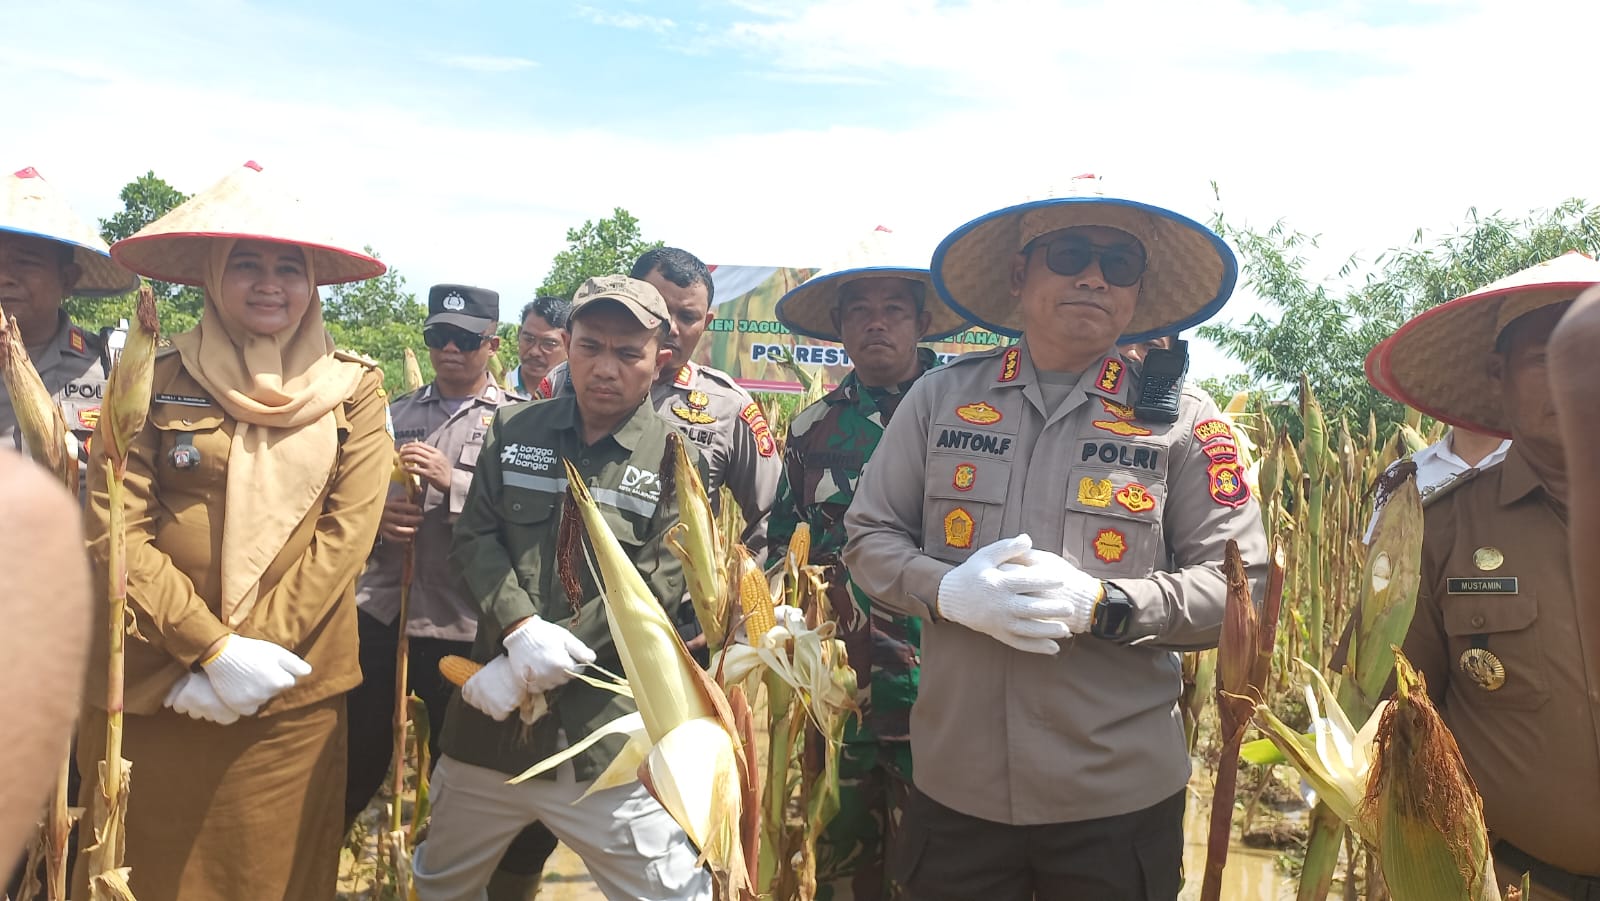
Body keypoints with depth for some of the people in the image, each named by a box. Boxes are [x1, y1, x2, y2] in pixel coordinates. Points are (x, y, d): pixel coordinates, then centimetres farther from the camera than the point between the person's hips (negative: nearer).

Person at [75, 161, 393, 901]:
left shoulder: (353, 387, -1)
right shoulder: (153, 380, -2)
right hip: (149, 691, 0)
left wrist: (260, 650, -12)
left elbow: (348, 530, -6)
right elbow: (114, 533, -6)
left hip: (294, 697, 0)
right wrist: (217, 650, -14)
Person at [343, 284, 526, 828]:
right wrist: (375, 518, -6)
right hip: (378, 610, 4)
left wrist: (453, 482, -20)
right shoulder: (394, 414, 13)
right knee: (355, 761, 13)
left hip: (462, 625, -3)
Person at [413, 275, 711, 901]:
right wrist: (521, 628, -18)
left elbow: (656, 587, -10)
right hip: (491, 720, 4)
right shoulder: (514, 429, 7)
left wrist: (526, 675, -14)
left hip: (609, 732, -4)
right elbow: (475, 537, 2)